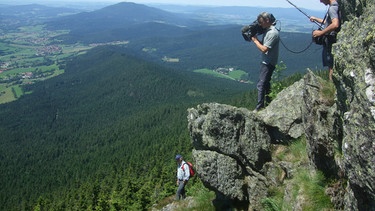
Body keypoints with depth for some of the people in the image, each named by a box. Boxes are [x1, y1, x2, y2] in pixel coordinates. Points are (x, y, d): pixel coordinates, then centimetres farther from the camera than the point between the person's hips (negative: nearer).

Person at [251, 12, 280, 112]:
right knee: (266, 83, 20)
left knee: (261, 85, -10)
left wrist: (255, 40, -14)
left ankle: (259, 107, -6)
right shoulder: (267, 30, 8)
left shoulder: (273, 33, -21)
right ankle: (268, 102, 34)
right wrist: (255, 38, -2)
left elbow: (264, 49, -24)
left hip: (269, 63, -10)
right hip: (265, 61, 10)